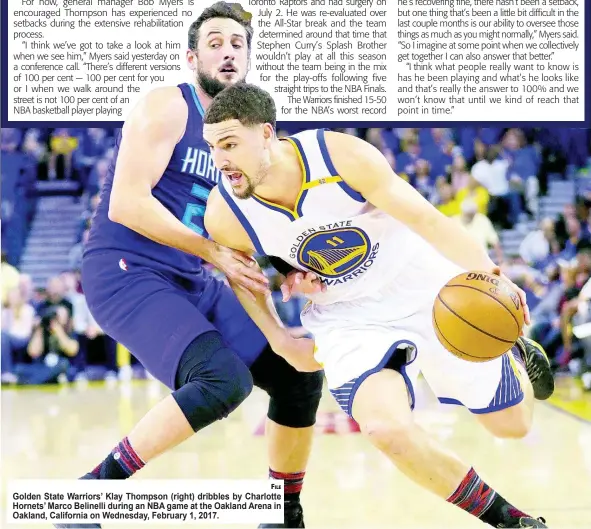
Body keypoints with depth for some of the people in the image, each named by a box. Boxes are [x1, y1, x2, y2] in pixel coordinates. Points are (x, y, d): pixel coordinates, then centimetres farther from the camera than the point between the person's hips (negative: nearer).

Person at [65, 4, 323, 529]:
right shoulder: (167, 108, -9)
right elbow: (126, 203, -20)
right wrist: (214, 253, -20)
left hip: (194, 284, 8)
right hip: (125, 272, -8)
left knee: (300, 376, 4)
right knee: (224, 379, -29)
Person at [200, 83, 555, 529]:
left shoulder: (342, 155, -28)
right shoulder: (225, 216, -19)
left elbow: (425, 218, -28)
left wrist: (486, 273, -43)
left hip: (429, 288, -1)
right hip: (349, 317, 1)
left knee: (512, 424, 7)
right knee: (387, 428, -27)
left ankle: (513, 352, 47)